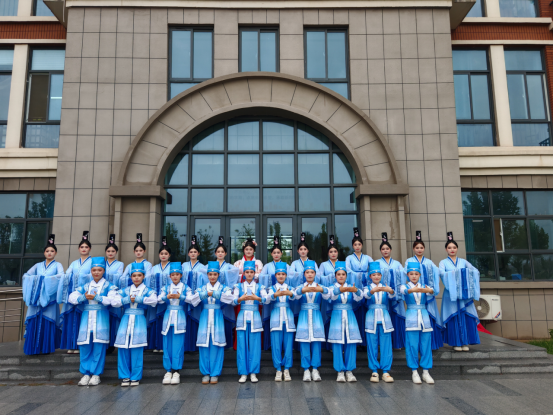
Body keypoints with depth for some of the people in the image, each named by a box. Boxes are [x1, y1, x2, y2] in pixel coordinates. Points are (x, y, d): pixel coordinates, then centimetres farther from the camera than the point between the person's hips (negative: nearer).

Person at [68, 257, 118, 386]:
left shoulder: (108, 286, 5)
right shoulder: (85, 286, 16)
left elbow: (111, 299, -11)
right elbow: (71, 298, 8)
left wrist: (96, 297, -15)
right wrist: (84, 297, -10)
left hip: (101, 317, -3)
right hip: (86, 316, 3)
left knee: (99, 346, -3)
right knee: (85, 346, 1)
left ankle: (96, 374, 7)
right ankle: (86, 373, 13)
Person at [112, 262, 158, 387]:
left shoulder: (147, 291, 4)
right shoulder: (125, 291, 12)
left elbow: (154, 300, -17)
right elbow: (114, 302, 0)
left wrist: (137, 298, -14)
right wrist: (128, 299, -10)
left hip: (139, 320, -2)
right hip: (126, 320, 3)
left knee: (136, 349, -3)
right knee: (123, 348, -1)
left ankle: (135, 377, 9)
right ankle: (125, 376, 13)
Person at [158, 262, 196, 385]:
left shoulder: (185, 287, 4)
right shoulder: (166, 287, 10)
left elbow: (193, 299, -9)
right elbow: (158, 299, 0)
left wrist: (180, 297, -20)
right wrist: (166, 297, -19)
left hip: (179, 318, -2)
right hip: (168, 317, 2)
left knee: (178, 345, -3)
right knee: (167, 345, 2)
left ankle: (176, 371, 5)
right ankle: (168, 370, 11)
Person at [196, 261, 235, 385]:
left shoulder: (223, 288, 6)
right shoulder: (202, 288, 11)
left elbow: (230, 298, -15)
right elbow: (193, 301, -6)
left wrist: (213, 294, -20)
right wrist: (206, 294, -21)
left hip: (217, 317, -1)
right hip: (205, 317, 1)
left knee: (216, 344, -2)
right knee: (204, 344, 0)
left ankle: (215, 373, 10)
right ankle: (205, 373, 14)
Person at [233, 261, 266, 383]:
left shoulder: (259, 287, 9)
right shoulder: (239, 286, 10)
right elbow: (233, 301, -2)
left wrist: (257, 298, -24)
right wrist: (241, 299, -23)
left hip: (255, 318, 0)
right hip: (242, 317, 0)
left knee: (255, 346, -1)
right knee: (242, 345, -1)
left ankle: (253, 373, 8)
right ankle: (243, 373, 8)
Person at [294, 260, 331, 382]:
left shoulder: (321, 287, 7)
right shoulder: (300, 287, 6)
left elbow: (327, 296, -16)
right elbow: (296, 295, -18)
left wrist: (321, 290, -39)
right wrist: (303, 290, -42)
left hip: (316, 317, 0)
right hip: (304, 317, 0)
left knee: (316, 343, -1)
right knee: (304, 343, -2)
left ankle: (315, 369, 8)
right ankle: (306, 370, 7)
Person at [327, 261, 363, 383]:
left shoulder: (351, 287, 9)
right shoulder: (332, 287, 5)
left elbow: (359, 297, -11)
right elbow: (330, 295, -20)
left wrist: (356, 290, -35)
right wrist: (340, 290, -41)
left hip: (350, 317, 2)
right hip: (337, 317, -2)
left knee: (351, 344, -1)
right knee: (337, 345, -4)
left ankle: (349, 371, 10)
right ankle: (340, 372, 5)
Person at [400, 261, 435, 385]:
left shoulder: (424, 286, 9)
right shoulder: (404, 286, 3)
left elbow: (431, 291, -15)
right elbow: (405, 291, -22)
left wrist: (429, 291, -40)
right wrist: (412, 290, -45)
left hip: (424, 316, 2)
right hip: (411, 317, -2)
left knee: (426, 345, 3)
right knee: (412, 345, -2)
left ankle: (426, 372, 13)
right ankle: (415, 372, 9)